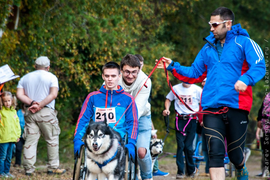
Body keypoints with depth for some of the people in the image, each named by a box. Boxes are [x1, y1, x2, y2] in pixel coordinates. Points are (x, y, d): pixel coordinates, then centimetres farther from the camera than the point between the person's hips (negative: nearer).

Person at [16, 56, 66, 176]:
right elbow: (53, 94, -12)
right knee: (52, 139, 5)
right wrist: (40, 105, -14)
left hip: (29, 112, 3)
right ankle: (53, 167, 5)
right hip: (46, 112, -3)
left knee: (30, 140, 3)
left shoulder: (25, 78, 14)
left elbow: (19, 95, 0)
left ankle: (28, 168, 0)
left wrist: (31, 102, -9)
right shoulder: (51, 77, 3)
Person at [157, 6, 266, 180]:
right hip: (212, 107, 3)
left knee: (235, 154, 10)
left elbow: (259, 66, -14)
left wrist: (246, 79, -32)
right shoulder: (209, 47, 15)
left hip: (236, 107, -3)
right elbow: (195, 71, 23)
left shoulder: (243, 42, -2)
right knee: (215, 153, -9)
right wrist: (173, 66, 12)